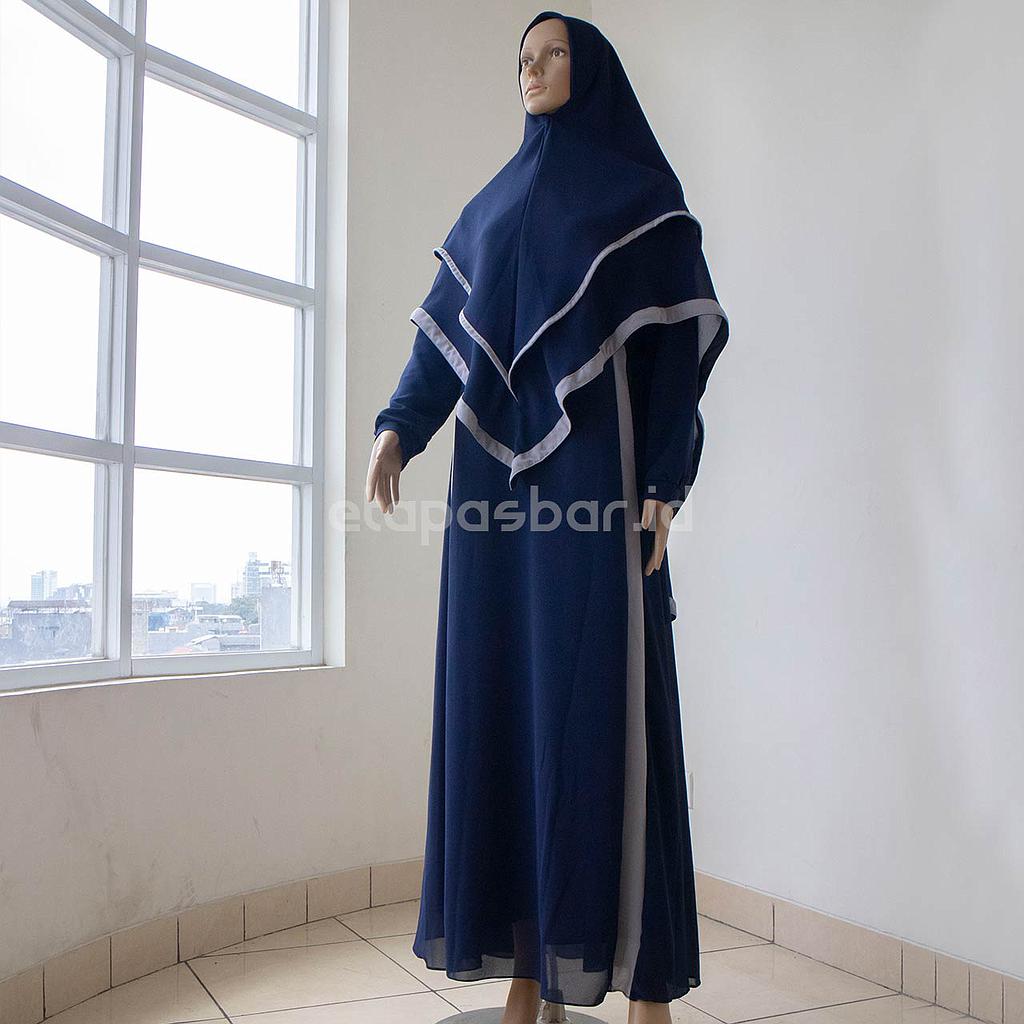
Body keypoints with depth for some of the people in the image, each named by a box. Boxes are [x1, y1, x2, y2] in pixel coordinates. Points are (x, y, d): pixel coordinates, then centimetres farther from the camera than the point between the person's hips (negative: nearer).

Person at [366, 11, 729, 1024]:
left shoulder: (644, 192, 9)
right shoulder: (492, 204, 22)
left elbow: (675, 342, 0)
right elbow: (443, 335, 14)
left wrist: (664, 485, -12)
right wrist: (398, 427, -4)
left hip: (594, 468, -5)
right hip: (497, 475, 5)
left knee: (605, 701, -9)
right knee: (503, 701, 2)